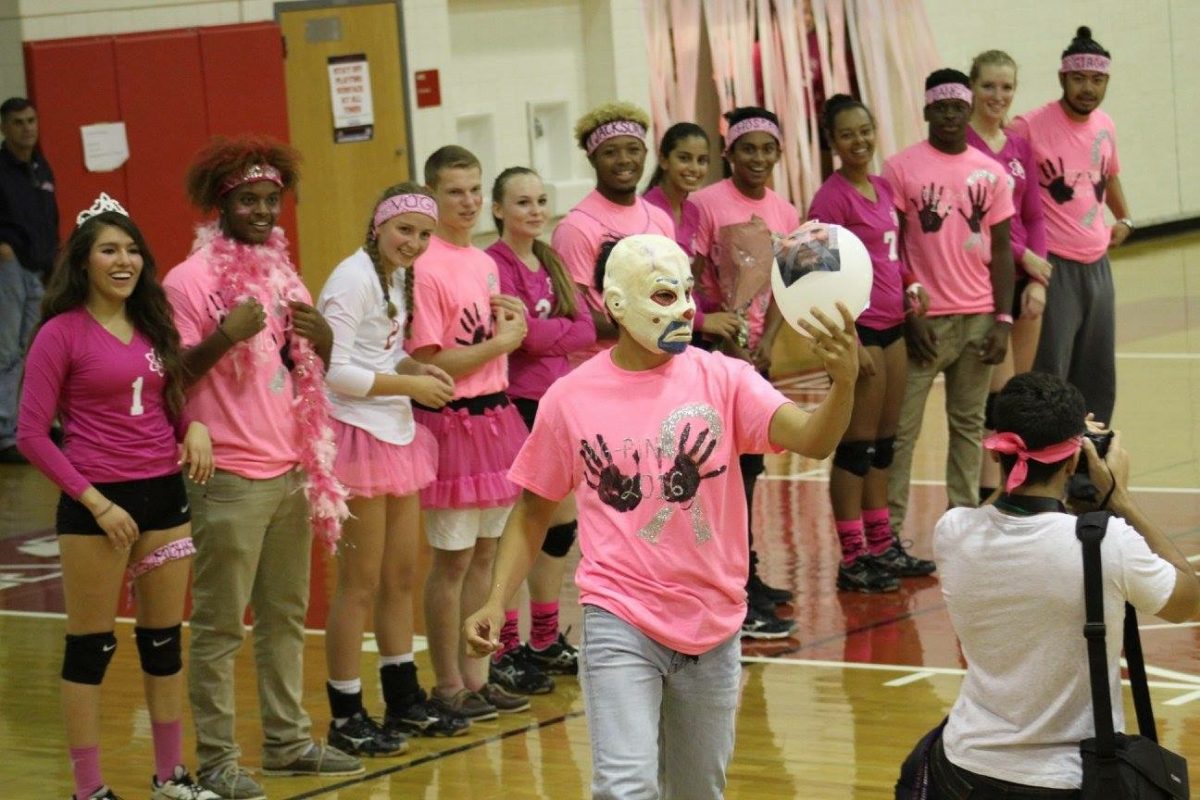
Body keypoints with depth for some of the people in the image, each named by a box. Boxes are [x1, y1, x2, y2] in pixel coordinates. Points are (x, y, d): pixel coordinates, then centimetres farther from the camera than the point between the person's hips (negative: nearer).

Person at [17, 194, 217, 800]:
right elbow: (32, 435, -9)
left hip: (164, 494, 6)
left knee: (165, 639, 12)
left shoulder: (154, 328, 10)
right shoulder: (62, 334, -8)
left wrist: (194, 426, -3)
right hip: (97, 503, -6)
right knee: (90, 647, 1)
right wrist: (94, 502, -15)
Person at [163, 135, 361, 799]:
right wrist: (225, 334, -26)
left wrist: (323, 339, -3)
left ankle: (287, 741, 21)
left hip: (291, 469, 7)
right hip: (228, 477, -7)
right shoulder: (190, 280, -8)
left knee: (286, 615, 12)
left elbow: (311, 372, 19)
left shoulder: (283, 274, 14)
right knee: (219, 623, -3)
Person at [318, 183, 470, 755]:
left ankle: (404, 701, 26)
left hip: (396, 434, 9)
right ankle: (346, 717, 8)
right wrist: (409, 385, -16)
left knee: (401, 575, 15)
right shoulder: (354, 279, -15)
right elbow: (334, 370, -20)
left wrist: (416, 367, -5)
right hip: (358, 435, -9)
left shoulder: (398, 278, 13)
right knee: (360, 583, -2)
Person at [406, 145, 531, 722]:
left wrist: (513, 323, 1)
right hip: (450, 421, -8)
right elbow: (429, 363, -17)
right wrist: (500, 342, -11)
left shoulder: (483, 263, 12)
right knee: (453, 559, 0)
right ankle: (447, 685, 9)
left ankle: (475, 674, 20)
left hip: (495, 415, 8)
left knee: (485, 553, 12)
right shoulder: (425, 268, -14)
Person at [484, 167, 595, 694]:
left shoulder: (551, 262, 13)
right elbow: (526, 334, -21)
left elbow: (587, 329, 3)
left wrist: (543, 332, -14)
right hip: (516, 406, -8)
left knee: (562, 524, 13)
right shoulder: (493, 264, -13)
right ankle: (506, 651, 2)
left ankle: (547, 642, 24)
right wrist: (566, 328, -7)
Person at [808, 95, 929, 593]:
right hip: (858, 327, -8)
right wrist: (851, 341, -18)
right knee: (856, 445, -3)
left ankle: (881, 546, 23)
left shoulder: (882, 189, 11)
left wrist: (909, 286, 2)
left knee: (884, 442, 14)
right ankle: (851, 558, 3)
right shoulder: (833, 197, -12)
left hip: (891, 326, 8)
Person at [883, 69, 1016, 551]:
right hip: (926, 320, -4)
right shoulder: (901, 169, -3)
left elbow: (1001, 250, 9)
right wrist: (908, 316, -9)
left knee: (969, 425, 9)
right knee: (902, 429, -4)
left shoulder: (990, 173, 7)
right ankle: (889, 533, -1)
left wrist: (1003, 319, 1)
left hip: (979, 319, 4)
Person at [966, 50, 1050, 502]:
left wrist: (1037, 279, -2)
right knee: (999, 393, -10)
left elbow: (1034, 217, 11)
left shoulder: (1020, 147, 11)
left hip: (1025, 277, 7)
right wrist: (1022, 254, -12)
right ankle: (988, 495, -6)